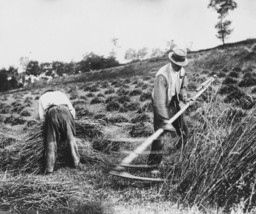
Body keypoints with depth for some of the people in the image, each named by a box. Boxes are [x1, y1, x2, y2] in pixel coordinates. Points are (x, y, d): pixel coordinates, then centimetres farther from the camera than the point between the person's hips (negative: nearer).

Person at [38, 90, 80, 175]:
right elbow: (72, 110, 24)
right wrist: (71, 121, 31)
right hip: (65, 110, 1)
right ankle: (76, 161, 15)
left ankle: (49, 168, 1)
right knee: (71, 138, 14)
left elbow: (42, 117, 18)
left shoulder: (42, 97, 35)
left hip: (51, 112, -1)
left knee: (51, 142, 4)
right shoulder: (61, 94, 39)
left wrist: (47, 125, 29)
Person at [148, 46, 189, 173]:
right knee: (160, 134, -9)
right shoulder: (162, 75, -31)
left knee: (183, 131, 13)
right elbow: (160, 101, -34)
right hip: (161, 106, -7)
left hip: (174, 104, 7)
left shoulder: (182, 71, -7)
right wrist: (165, 120, -37)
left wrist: (184, 97, -7)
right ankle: (153, 165, 4)